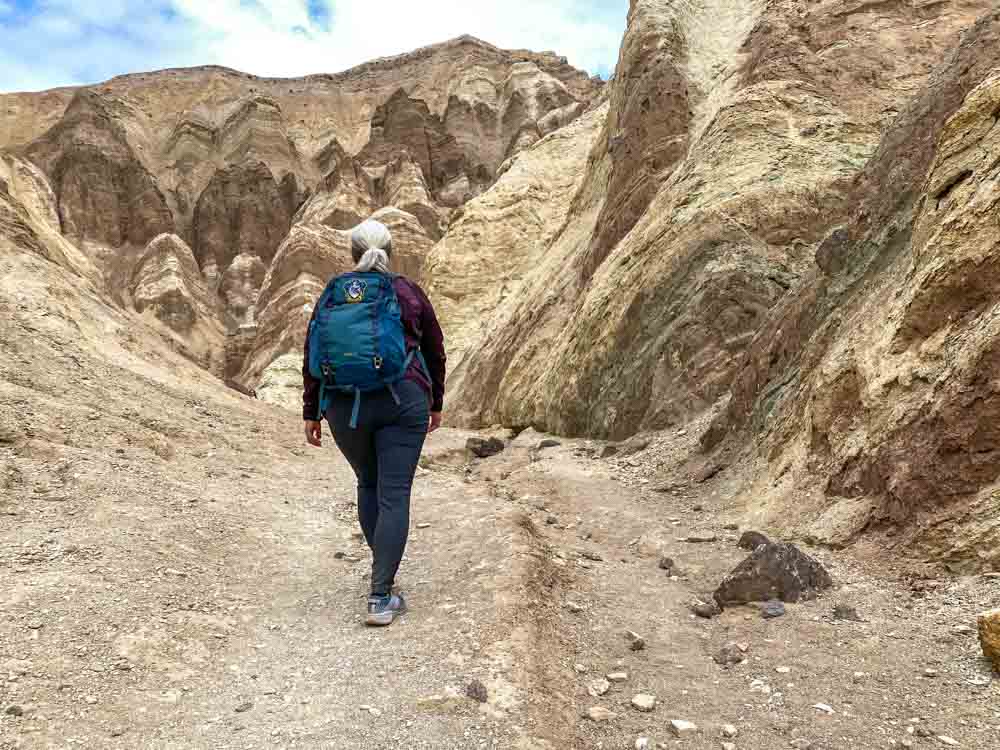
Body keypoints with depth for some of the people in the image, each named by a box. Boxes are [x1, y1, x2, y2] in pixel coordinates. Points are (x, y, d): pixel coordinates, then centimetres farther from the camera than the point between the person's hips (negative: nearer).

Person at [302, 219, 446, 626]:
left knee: (368, 484, 22)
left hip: (345, 405, 2)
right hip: (403, 401, -2)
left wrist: (311, 413, 13)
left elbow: (313, 358, 6)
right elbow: (435, 352, 10)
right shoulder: (410, 294, 5)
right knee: (394, 495, -1)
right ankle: (380, 597, -4)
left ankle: (383, 573, 31)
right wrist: (435, 403, 21)